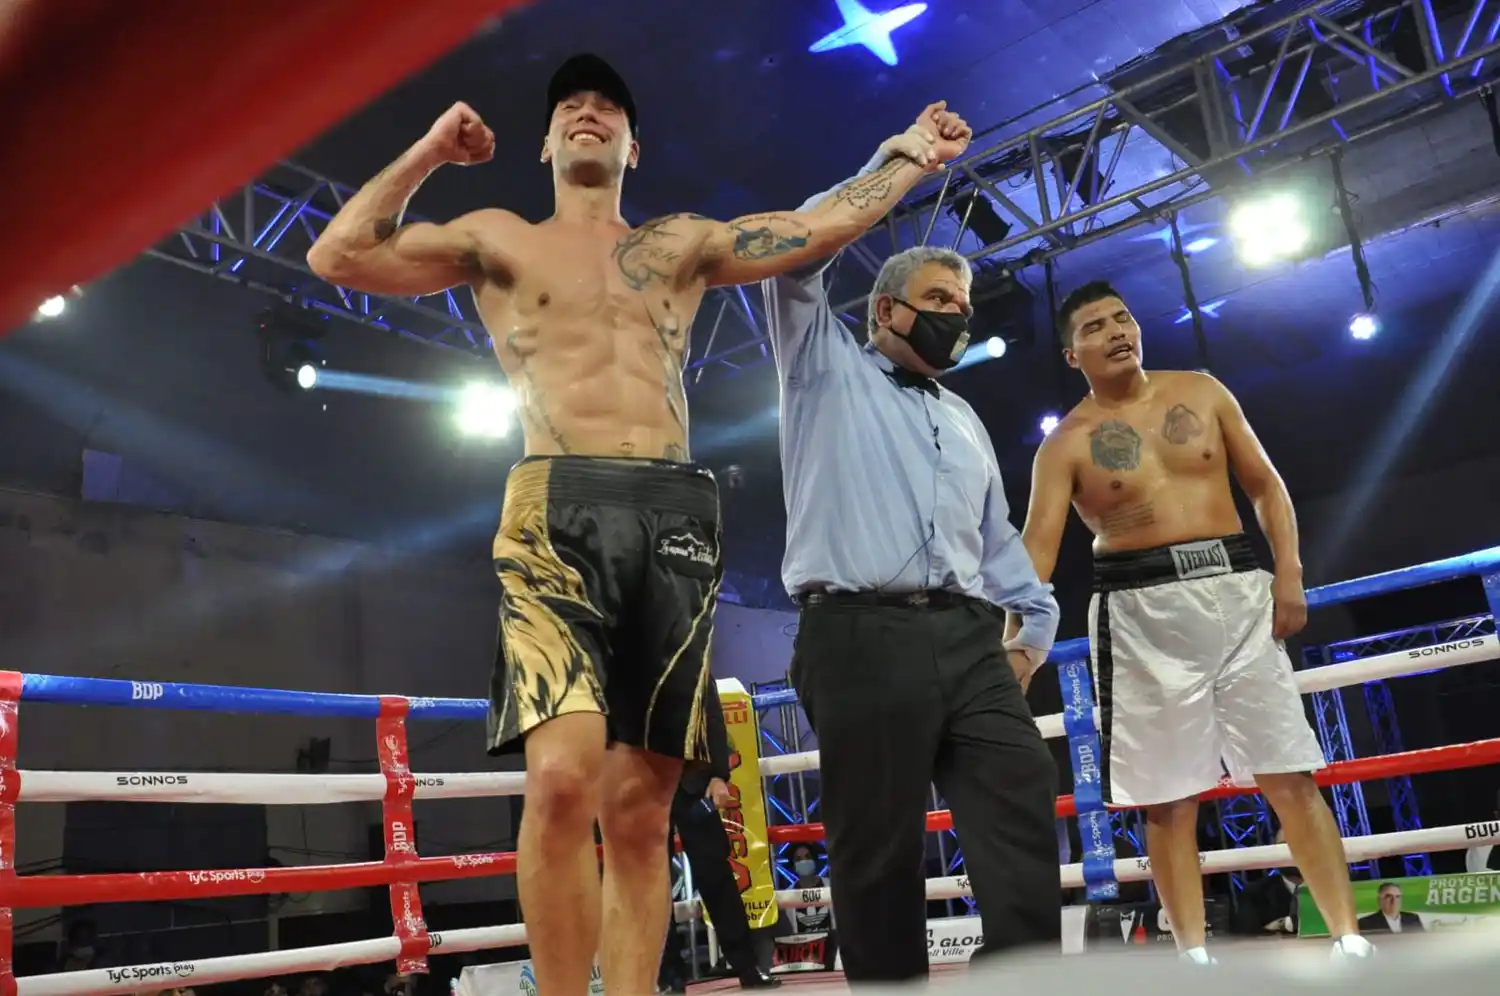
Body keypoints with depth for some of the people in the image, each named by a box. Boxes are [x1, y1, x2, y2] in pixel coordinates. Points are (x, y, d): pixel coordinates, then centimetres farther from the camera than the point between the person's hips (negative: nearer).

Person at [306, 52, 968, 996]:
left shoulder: (684, 243, 25)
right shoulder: (499, 239, 20)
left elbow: (821, 226, 24)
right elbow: (338, 255, 12)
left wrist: (911, 156, 33)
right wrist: (429, 151, 16)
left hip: (677, 517, 3)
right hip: (558, 510, -2)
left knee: (640, 809, 0)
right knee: (563, 777, -23)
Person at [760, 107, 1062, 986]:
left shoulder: (965, 421, 30)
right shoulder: (829, 369, 15)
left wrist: (1040, 622, 18)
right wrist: (894, 162, 8)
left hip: (968, 640, 5)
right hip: (862, 636, -5)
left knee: (1023, 812, -8)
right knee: (880, 848, -6)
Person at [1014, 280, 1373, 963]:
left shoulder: (1202, 392, 9)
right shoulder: (1066, 444, 0)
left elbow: (1265, 483, 13)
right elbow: (1038, 544, -9)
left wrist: (1288, 571, 0)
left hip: (1236, 590, 2)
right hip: (1141, 610, -2)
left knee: (1291, 775, 2)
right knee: (1167, 799, 2)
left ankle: (1350, 941, 12)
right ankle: (1194, 956, 13)